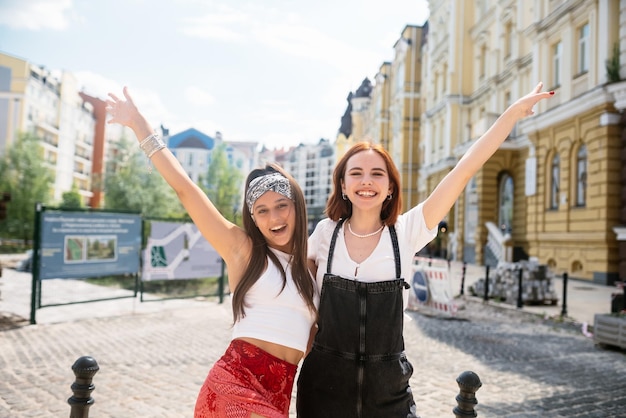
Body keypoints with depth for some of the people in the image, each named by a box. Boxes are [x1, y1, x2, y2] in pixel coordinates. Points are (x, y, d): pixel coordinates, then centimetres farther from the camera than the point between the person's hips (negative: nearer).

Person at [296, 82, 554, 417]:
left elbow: (464, 170, -11)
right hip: (324, 386, 1)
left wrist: (514, 112, -12)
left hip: (387, 389, 0)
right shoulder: (325, 233, -5)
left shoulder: (406, 233, -8)